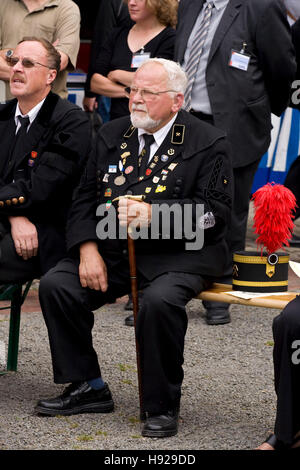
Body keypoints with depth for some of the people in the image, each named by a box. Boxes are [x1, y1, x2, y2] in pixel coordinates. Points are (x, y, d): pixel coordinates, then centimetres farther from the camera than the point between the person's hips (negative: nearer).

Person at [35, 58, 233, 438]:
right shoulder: (111, 135, 12)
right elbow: (85, 197, 12)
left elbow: (216, 211, -12)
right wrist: (88, 247, -7)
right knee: (55, 286, -14)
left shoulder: (207, 143, -3)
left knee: (160, 301, -35)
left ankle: (162, 406, -16)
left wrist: (153, 214, -24)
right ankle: (88, 388, 0)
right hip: (113, 251, 5)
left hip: (178, 254, -5)